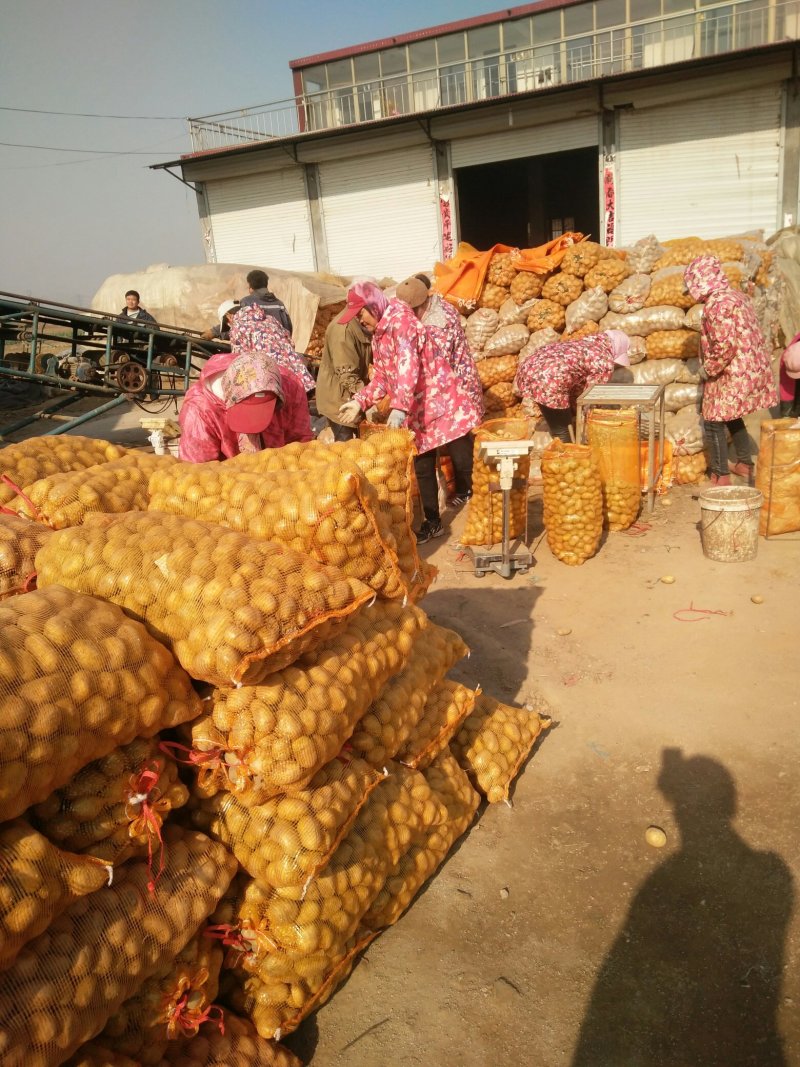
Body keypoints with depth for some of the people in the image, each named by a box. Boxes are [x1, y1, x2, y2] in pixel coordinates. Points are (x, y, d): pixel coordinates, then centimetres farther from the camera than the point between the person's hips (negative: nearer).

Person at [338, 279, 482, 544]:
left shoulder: (400, 318, -15)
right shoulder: (378, 334, 13)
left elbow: (407, 365, -26)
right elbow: (383, 377, 18)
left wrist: (399, 407, -34)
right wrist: (360, 401, 4)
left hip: (443, 402, -9)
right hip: (418, 411, 9)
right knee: (422, 468, 12)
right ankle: (432, 522, 24)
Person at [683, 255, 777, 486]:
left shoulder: (717, 304, -19)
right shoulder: (737, 296, 11)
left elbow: (724, 346, -27)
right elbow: (744, 338, 16)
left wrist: (708, 370, -12)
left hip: (731, 374, -9)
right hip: (749, 369, 9)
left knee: (714, 422, 2)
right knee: (732, 417, 23)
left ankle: (721, 476, 9)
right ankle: (745, 464, 33)